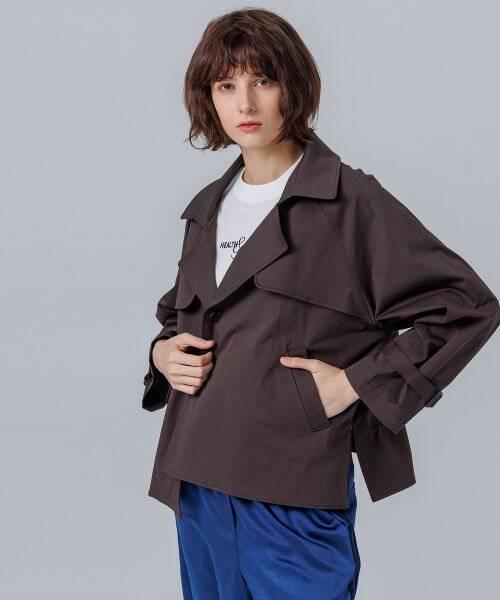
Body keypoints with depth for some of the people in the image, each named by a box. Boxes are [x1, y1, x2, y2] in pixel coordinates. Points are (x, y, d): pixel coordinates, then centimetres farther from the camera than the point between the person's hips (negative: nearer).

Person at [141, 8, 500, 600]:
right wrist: (164, 352, 2)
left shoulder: (351, 201, -8)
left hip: (295, 491, -6)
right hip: (197, 483, 6)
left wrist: (357, 383, -12)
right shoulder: (207, 209, 11)